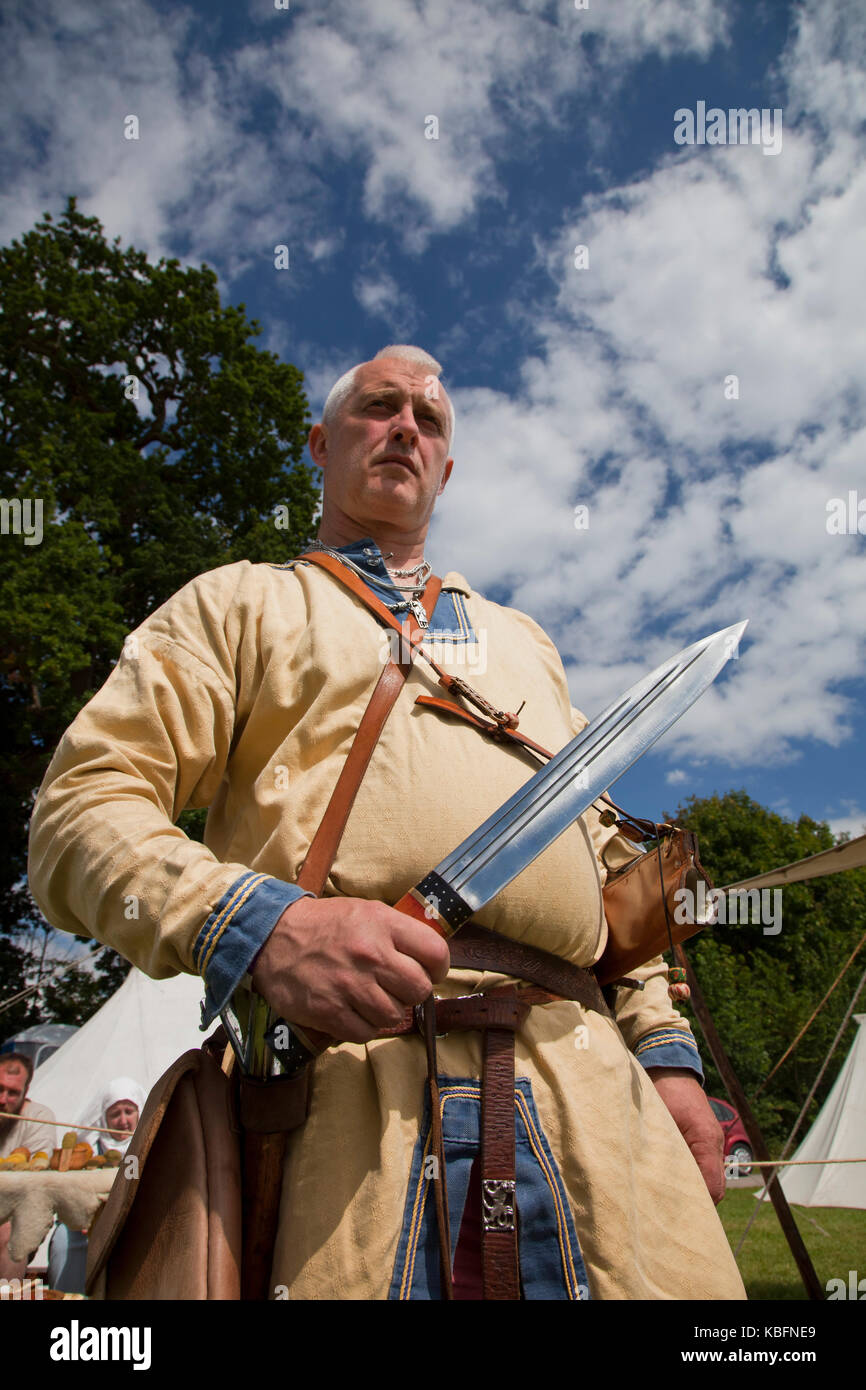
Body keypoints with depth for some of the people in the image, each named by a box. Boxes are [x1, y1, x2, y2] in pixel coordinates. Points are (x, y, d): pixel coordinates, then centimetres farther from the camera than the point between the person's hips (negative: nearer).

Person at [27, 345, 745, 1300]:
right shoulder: (241, 602, 14)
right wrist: (257, 921, -17)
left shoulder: (520, 638, 28)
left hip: (587, 1083, 5)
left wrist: (664, 1045, 13)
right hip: (342, 1068, -4)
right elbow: (81, 808, 1)